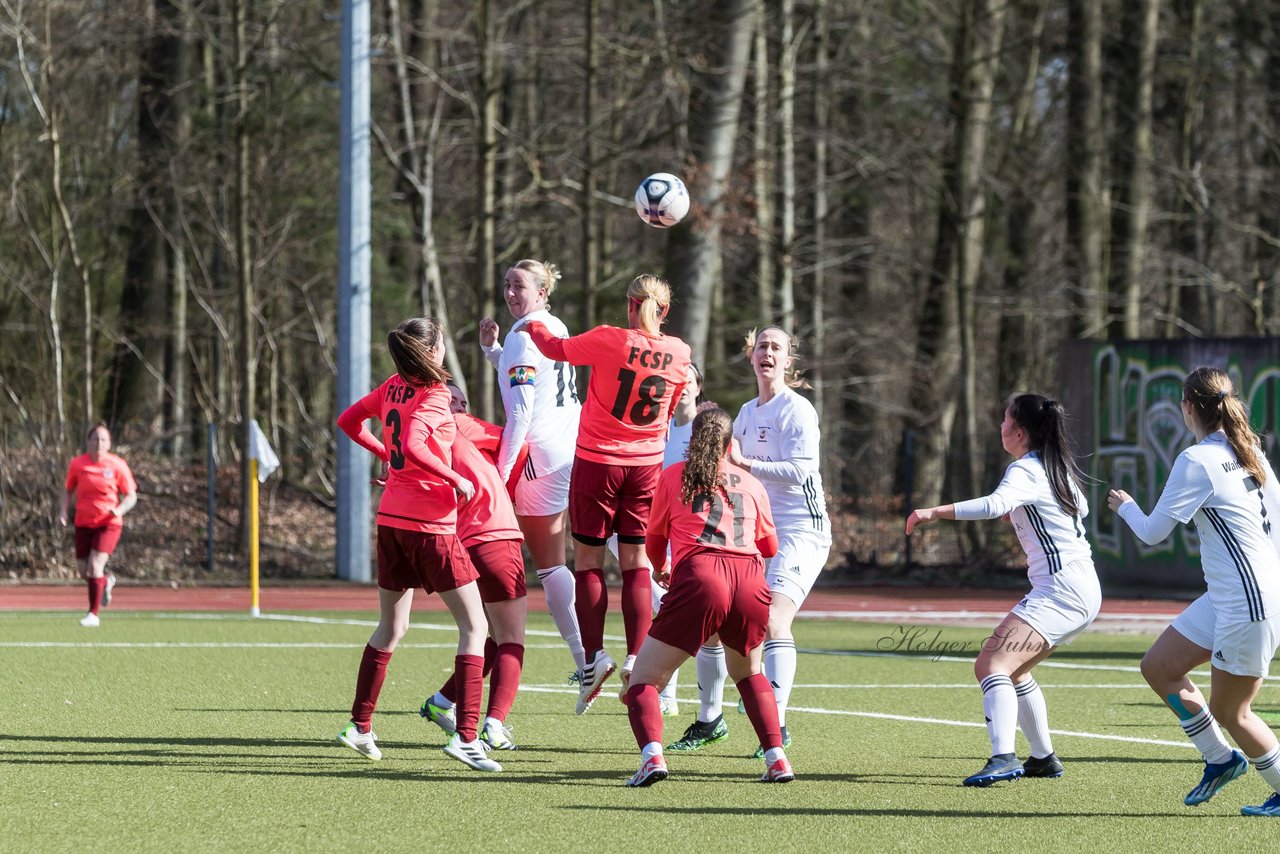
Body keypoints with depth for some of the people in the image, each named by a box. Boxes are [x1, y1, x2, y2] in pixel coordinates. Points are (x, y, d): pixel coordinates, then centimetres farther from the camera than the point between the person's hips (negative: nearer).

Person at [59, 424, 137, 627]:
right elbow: (68, 490, 13)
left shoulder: (117, 465, -7)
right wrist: (64, 511, -3)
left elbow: (131, 496, -1)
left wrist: (120, 510, -21)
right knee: (84, 571, 6)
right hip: (84, 524, 3)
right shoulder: (77, 464, -1)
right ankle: (106, 583, 42)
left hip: (108, 523, -3)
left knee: (95, 565, -18)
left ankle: (94, 614, -8)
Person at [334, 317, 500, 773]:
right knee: (475, 626, -2)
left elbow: (348, 421, 20)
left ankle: (360, 726, 23)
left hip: (391, 519, 8)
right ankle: (466, 736, -12)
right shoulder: (433, 395, -14)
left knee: (391, 627, 21)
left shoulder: (394, 388, 7)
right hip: (431, 525, -8)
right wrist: (456, 481, -19)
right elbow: (414, 446, -29)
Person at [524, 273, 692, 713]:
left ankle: (594, 656, -2)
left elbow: (557, 348, 1)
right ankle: (635, 660, -3)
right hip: (647, 465, 3)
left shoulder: (610, 340, -15)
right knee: (636, 562, 6)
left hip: (597, 462, -3)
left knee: (588, 561, 6)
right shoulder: (678, 354, -3)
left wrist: (534, 328, 22)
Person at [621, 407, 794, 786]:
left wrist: (660, 570, 52)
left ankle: (652, 754, -20)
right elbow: (769, 546, 36)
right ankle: (776, 758, 14)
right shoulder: (751, 484, 22)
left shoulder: (673, 476, 17)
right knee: (749, 673, 29)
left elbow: (654, 541, 30)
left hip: (698, 580, -3)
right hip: (751, 583, 3)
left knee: (643, 680, 6)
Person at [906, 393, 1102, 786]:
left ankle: (1003, 758, -37)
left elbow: (995, 504, -34)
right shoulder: (1059, 467, 15)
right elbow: (1080, 507, 35)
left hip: (1059, 589, -10)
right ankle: (1043, 757, 26)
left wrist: (936, 512, -39)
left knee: (991, 664, -22)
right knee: (1012, 669, 23)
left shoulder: (1026, 470, -13)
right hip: (1083, 588, 10)